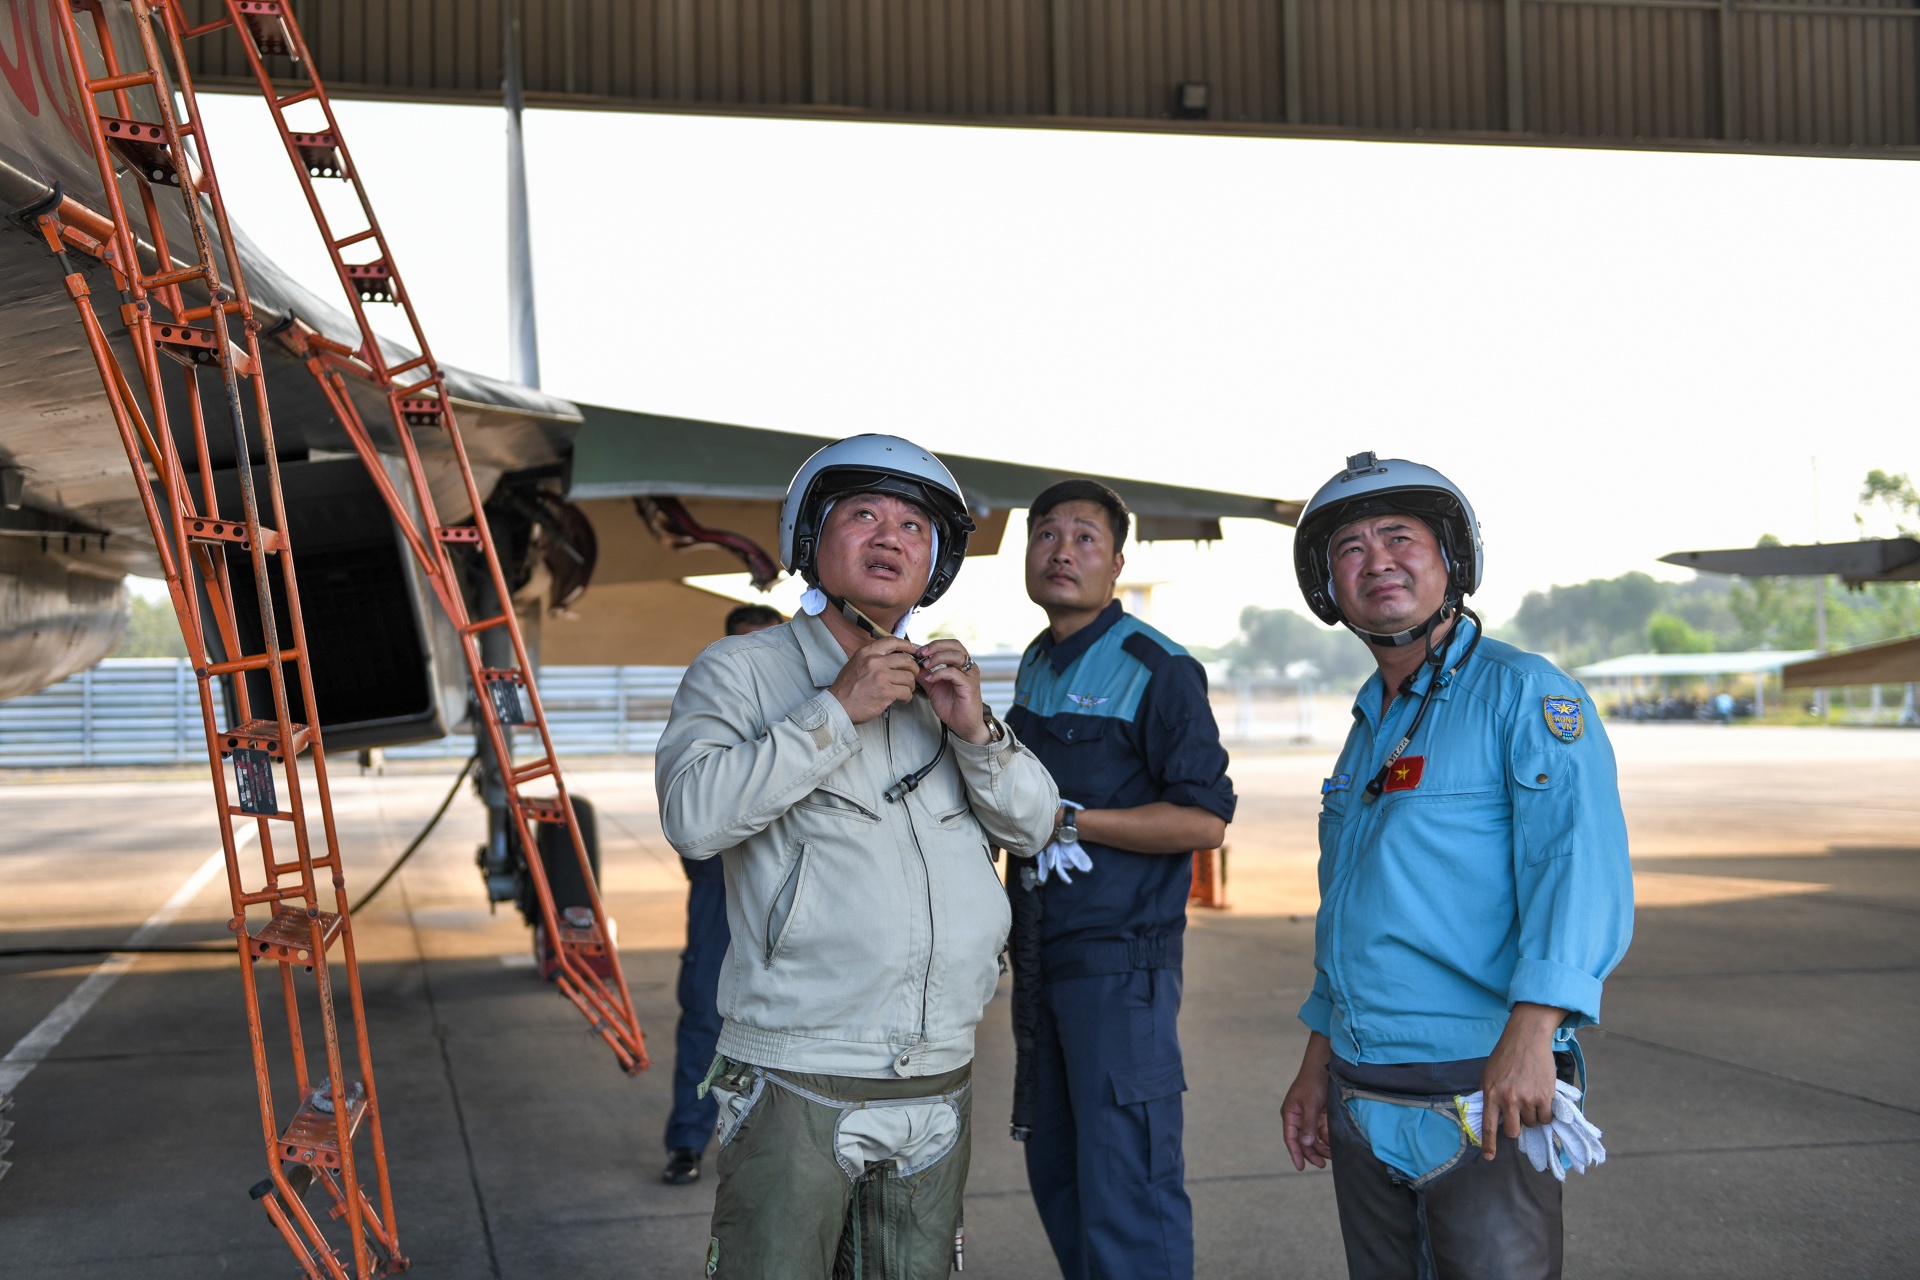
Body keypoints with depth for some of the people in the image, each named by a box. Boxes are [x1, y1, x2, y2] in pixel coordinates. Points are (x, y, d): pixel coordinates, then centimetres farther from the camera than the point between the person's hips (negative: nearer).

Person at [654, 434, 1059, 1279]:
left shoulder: (941, 684, 15)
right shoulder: (742, 670, -1)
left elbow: (1033, 827, 11)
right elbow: (693, 815, -18)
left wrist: (974, 729, -7)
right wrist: (838, 710, -18)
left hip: (938, 1083, 5)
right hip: (795, 1083, -5)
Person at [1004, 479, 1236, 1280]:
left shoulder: (1158, 671, -10)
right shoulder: (1034, 666, 14)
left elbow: (1203, 820, -16)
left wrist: (1070, 822, -17)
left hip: (1121, 963, -8)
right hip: (1041, 957, 8)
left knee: (1126, 1190, -6)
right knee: (1056, 1174, 14)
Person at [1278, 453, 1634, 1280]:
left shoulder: (1523, 694, -9)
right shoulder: (1369, 729, 16)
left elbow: (1580, 866, -21)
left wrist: (1531, 1032, -32)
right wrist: (1317, 1062, 21)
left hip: (1485, 1100, -7)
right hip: (1363, 1109, 8)